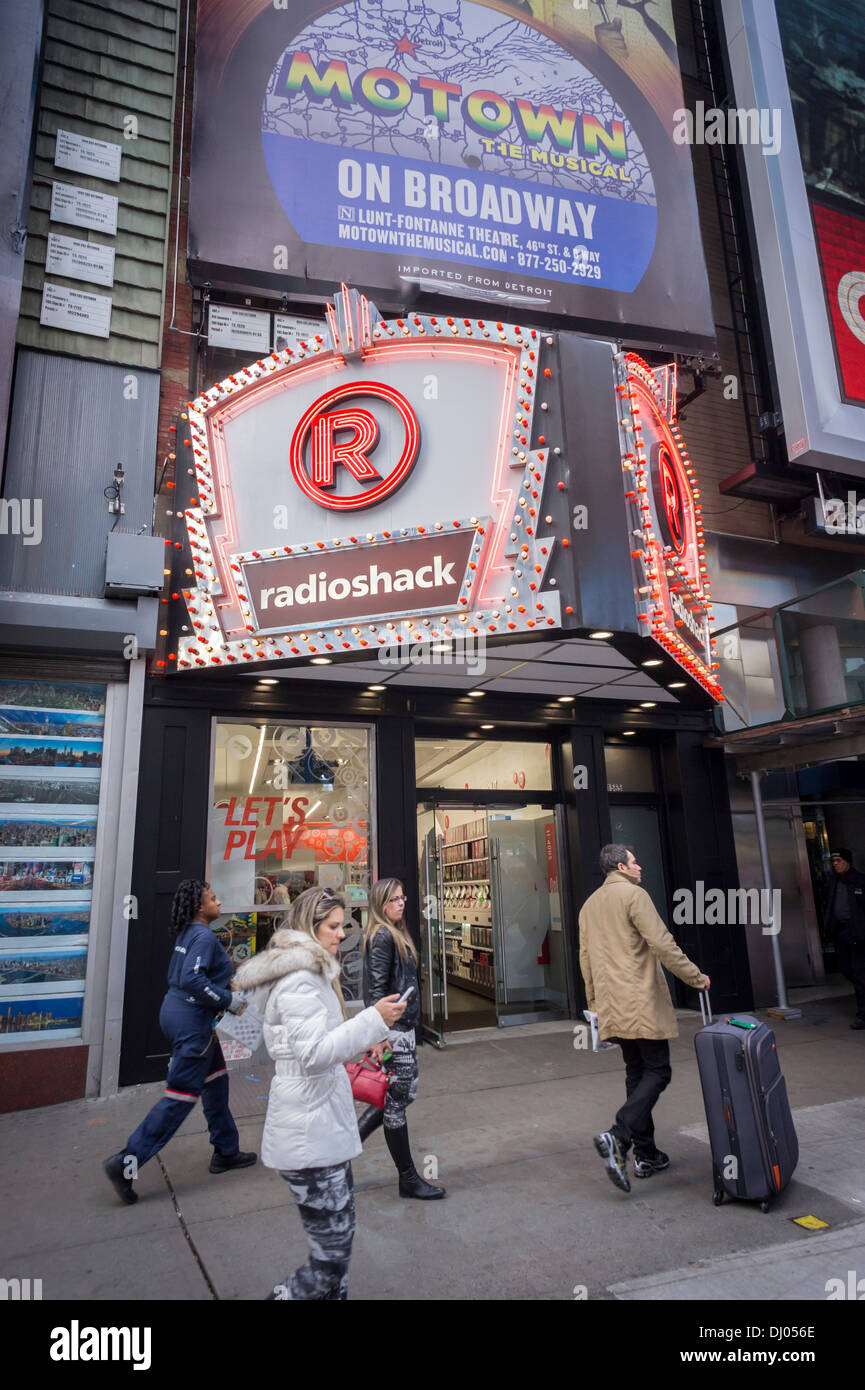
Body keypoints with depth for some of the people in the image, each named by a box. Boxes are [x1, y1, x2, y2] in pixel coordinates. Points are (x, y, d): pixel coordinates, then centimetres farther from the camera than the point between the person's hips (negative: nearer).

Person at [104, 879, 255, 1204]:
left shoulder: (187, 933, 10)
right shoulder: (204, 937, -18)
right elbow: (192, 979, -29)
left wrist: (226, 980, 17)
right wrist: (230, 1001, -20)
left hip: (175, 1010, 10)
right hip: (192, 1020, -10)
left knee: (216, 1082, 18)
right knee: (181, 1097, -1)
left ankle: (226, 1152, 29)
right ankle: (126, 1163, 3)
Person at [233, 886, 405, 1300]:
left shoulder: (310, 972, 14)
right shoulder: (300, 979, -19)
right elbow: (313, 1053, -27)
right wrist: (374, 1020, -26)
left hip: (320, 1126, 10)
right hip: (311, 1137, -10)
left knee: (338, 1236, 17)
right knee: (331, 1254, -3)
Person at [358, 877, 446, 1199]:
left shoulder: (395, 935, 14)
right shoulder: (382, 937, -16)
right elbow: (377, 989, -20)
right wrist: (379, 1037, -22)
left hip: (404, 1026, 10)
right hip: (393, 1028, -10)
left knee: (405, 1091, 16)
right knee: (397, 1099, 3)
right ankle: (408, 1179, 16)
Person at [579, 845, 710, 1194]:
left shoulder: (589, 904, 16)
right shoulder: (633, 895, -9)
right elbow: (662, 944, -15)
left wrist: (595, 1003, 25)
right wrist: (696, 977, -4)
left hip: (612, 1007, 8)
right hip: (641, 1002, -8)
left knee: (636, 1073, 14)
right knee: (657, 1071, -2)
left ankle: (646, 1155, 17)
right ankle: (618, 1137, -17)